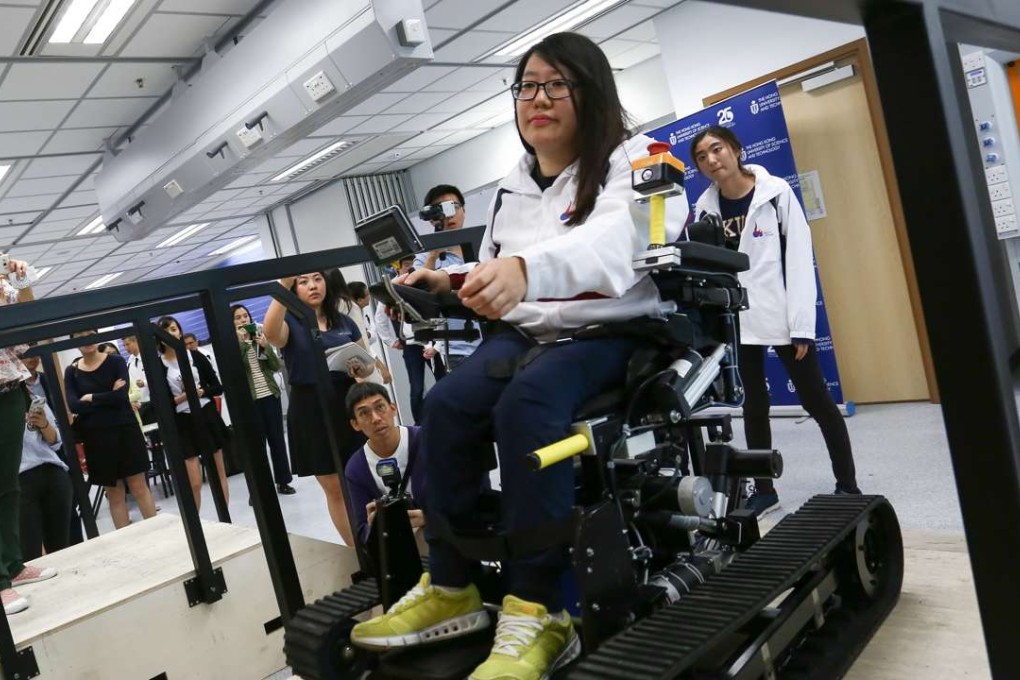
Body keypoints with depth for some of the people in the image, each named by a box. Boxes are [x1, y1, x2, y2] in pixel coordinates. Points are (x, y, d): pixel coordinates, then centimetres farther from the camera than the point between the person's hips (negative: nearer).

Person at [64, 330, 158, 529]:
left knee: (139, 486, 2)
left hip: (124, 430, -2)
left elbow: (121, 395, -14)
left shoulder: (116, 361, -1)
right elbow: (73, 405, -10)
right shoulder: (71, 372, 4)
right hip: (96, 436, 2)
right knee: (114, 493, 8)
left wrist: (91, 398, -8)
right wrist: (108, 397, -13)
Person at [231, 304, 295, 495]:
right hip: (249, 400, -3)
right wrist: (240, 342, -17)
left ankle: (283, 481, 18)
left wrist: (266, 346, -9)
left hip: (270, 395, 3)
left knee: (277, 439, 8)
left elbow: (276, 366, 6)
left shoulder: (260, 337, 11)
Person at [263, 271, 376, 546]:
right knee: (334, 489, 6)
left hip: (348, 404, 3)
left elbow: (368, 363, 15)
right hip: (311, 412, -2)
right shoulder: (290, 323, 1)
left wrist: (362, 369, -9)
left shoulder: (345, 322, 11)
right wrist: (283, 285, -29)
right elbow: (270, 332, -24)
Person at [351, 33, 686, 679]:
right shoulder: (512, 186, 19)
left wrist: (524, 267, -45)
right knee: (446, 405, -23)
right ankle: (451, 588, -12)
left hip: (614, 332, -5)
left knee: (526, 404, -35)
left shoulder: (632, 159, -3)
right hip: (527, 332, 6)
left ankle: (537, 611, -29)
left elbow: (613, 240, -26)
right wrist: (450, 282, 3)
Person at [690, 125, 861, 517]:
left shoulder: (776, 192, -6)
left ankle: (848, 486, 18)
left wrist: (802, 326, -12)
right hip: (738, 319, 3)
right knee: (754, 404, 13)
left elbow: (799, 259, -8)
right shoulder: (705, 207, 3)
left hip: (783, 315, -3)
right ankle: (764, 490, 25)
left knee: (817, 402, 5)